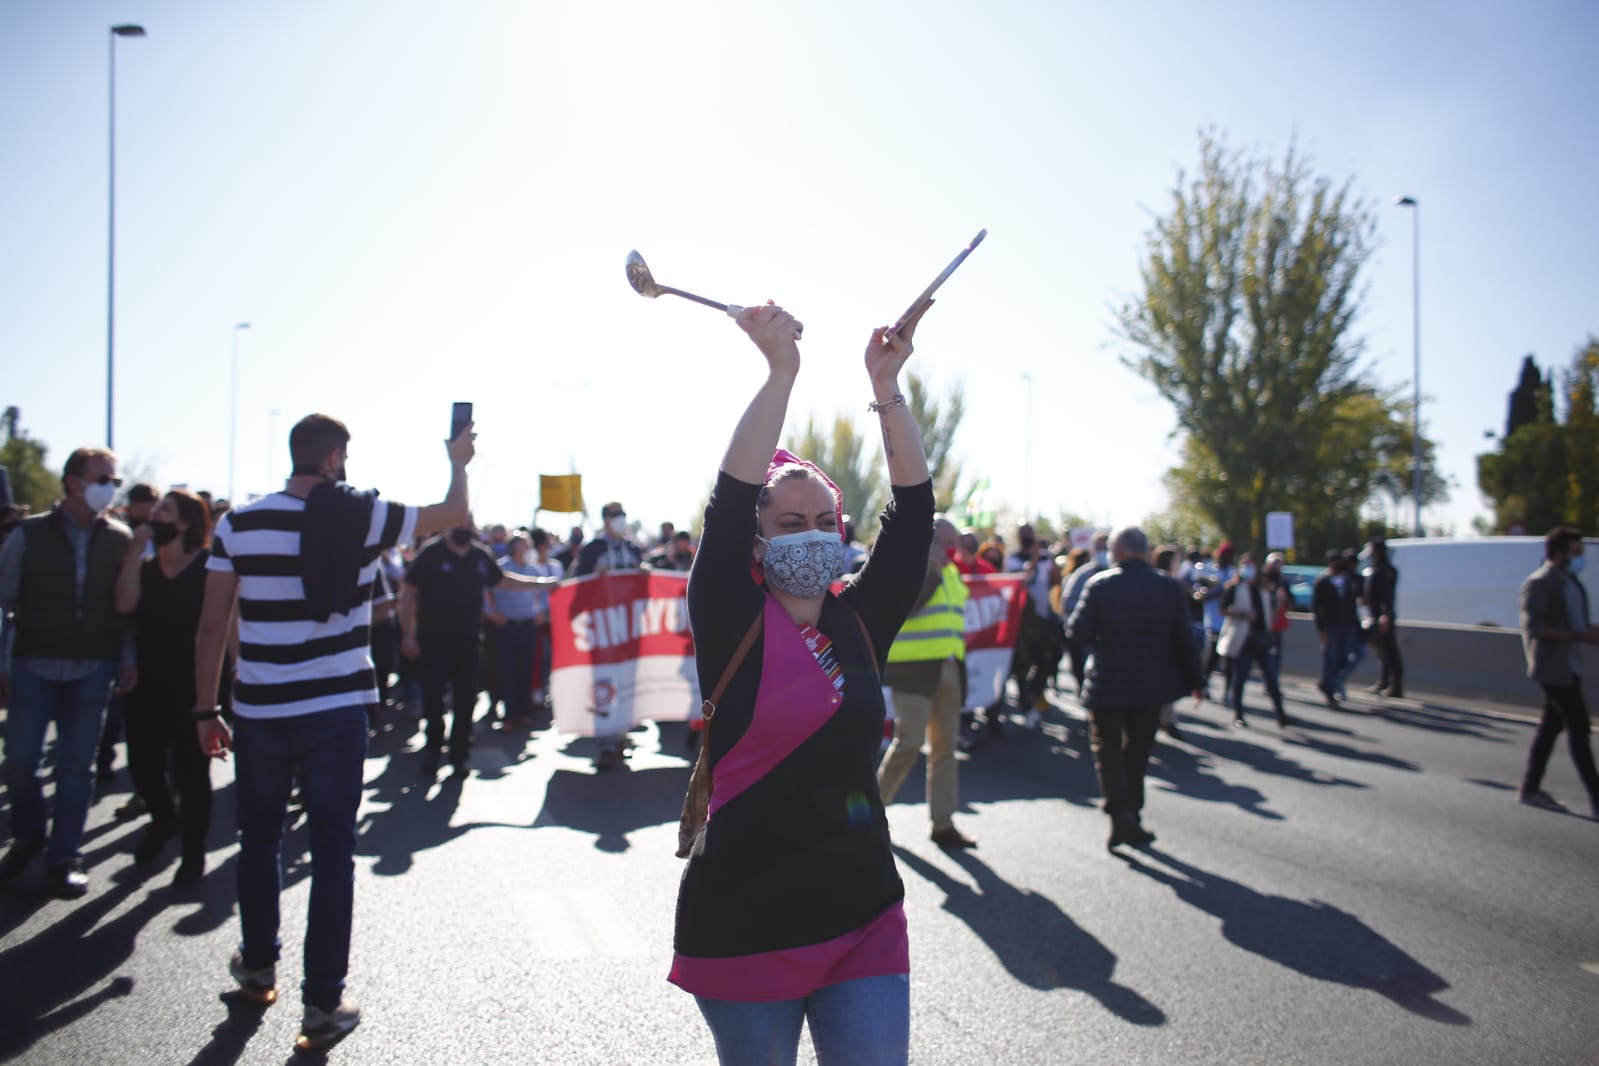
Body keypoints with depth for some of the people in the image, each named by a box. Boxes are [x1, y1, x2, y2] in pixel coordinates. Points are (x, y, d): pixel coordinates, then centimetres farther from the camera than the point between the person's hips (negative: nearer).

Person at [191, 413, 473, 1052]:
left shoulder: (239, 524, -4)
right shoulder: (363, 517, -7)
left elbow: (213, 626, -2)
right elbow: (454, 513, 8)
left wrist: (205, 710, 7)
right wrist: (459, 463, 27)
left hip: (258, 713, 2)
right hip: (337, 711, -2)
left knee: (259, 838, 20)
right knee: (332, 853, 4)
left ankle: (259, 967, 36)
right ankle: (323, 1004, 6)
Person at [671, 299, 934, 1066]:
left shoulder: (859, 624, 5)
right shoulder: (734, 625, -6)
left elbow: (912, 512, 1)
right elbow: (731, 501, -17)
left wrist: (886, 387, -5)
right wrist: (781, 371, -18)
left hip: (863, 914, 4)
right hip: (749, 923, -3)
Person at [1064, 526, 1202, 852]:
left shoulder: (1099, 586, -12)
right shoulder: (1169, 588, -3)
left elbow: (1078, 631, -15)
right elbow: (1184, 639, 0)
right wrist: (1195, 679, 9)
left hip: (1107, 684, -3)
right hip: (1151, 686, 3)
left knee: (1107, 747, 4)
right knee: (1138, 751, 15)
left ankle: (1121, 815, -12)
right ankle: (1132, 815, 21)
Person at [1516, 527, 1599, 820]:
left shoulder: (1571, 582, 15)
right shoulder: (1539, 583, -14)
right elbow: (1534, 628, -21)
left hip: (1570, 667, 9)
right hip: (1553, 668, -9)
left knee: (1551, 726, 12)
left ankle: (1531, 788, 19)